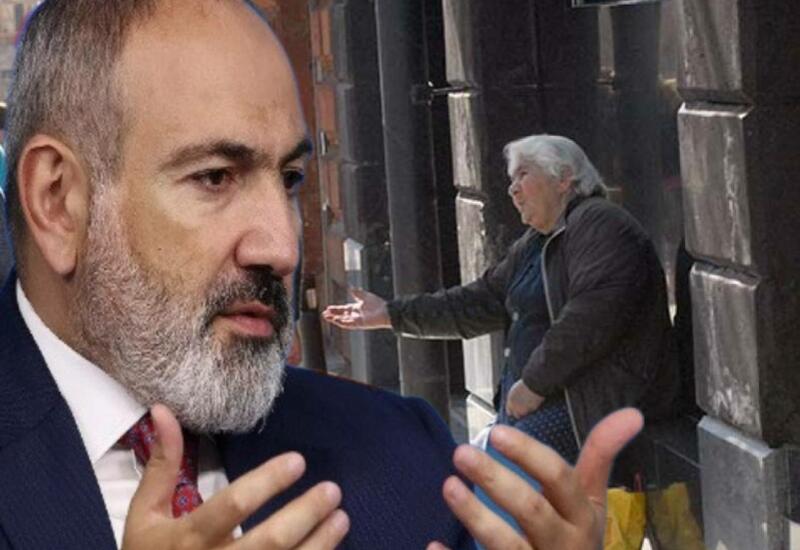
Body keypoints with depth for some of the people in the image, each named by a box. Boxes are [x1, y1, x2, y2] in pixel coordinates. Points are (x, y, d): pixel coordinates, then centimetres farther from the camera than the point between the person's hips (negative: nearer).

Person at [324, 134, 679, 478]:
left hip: (595, 403, -10)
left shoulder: (599, 225, -10)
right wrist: (390, 314, 20)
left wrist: (535, 383, -19)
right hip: (535, 398, 10)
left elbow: (591, 316, -22)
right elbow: (480, 302, 23)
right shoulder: (534, 245, 21)